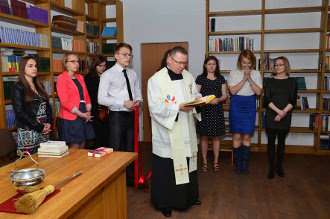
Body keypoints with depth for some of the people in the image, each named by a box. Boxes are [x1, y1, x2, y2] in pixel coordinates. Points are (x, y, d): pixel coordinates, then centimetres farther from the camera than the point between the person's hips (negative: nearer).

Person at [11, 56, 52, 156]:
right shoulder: (18, 87, -5)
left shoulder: (39, 86, 15)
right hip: (28, 132, -6)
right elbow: (20, 112, -12)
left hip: (45, 131, 6)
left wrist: (49, 124, -2)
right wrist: (40, 127, -14)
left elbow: (47, 106, 14)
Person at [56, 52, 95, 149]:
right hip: (71, 117, -6)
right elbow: (64, 102, -12)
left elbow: (86, 96, 16)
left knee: (82, 146, 9)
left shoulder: (80, 77, 17)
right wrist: (81, 114, -14)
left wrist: (88, 111, 0)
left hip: (84, 117, 7)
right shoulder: (62, 78, -5)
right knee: (74, 147, -3)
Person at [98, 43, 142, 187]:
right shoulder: (108, 75, -7)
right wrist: (123, 103, -21)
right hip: (117, 116, -6)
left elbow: (138, 92, 18)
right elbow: (101, 99, -14)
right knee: (115, 150, 3)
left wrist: (138, 100, -6)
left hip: (131, 115, 6)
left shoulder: (132, 74, 11)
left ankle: (131, 179, 33)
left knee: (131, 148, 16)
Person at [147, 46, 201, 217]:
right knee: (166, 169, 4)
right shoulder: (156, 79, -11)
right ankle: (164, 202, 23)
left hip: (186, 132, 6)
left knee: (187, 164, 17)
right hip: (167, 134, -6)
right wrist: (178, 108, -28)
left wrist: (196, 99, -9)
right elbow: (155, 107, -18)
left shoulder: (188, 76, 7)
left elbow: (194, 96, 15)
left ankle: (188, 196, 37)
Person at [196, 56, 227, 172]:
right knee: (203, 137, 2)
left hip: (217, 110, 2)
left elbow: (225, 95, 8)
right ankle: (204, 162, 14)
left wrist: (218, 99, -13)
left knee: (216, 137, 5)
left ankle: (216, 162, 17)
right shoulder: (200, 78, 4)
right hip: (203, 110, -1)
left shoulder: (221, 78, 11)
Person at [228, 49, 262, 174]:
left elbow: (258, 92, -4)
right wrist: (244, 79, -15)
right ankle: (238, 162, 14)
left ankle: (245, 162, 16)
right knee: (237, 136, 0)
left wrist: (250, 79, -13)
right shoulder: (234, 73, 1)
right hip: (236, 105, -1)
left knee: (247, 136, 3)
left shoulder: (256, 74, 6)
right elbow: (233, 91, -9)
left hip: (250, 105, 1)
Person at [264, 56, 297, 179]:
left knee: (281, 141, 9)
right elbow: (267, 100, -4)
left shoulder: (292, 82, 5)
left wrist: (283, 113, -16)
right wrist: (278, 111, -18)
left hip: (286, 116, 0)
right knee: (271, 141, 2)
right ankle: (271, 167, 11)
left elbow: (293, 101, -3)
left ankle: (279, 165, 23)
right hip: (271, 115, 0)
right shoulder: (269, 81, 5)